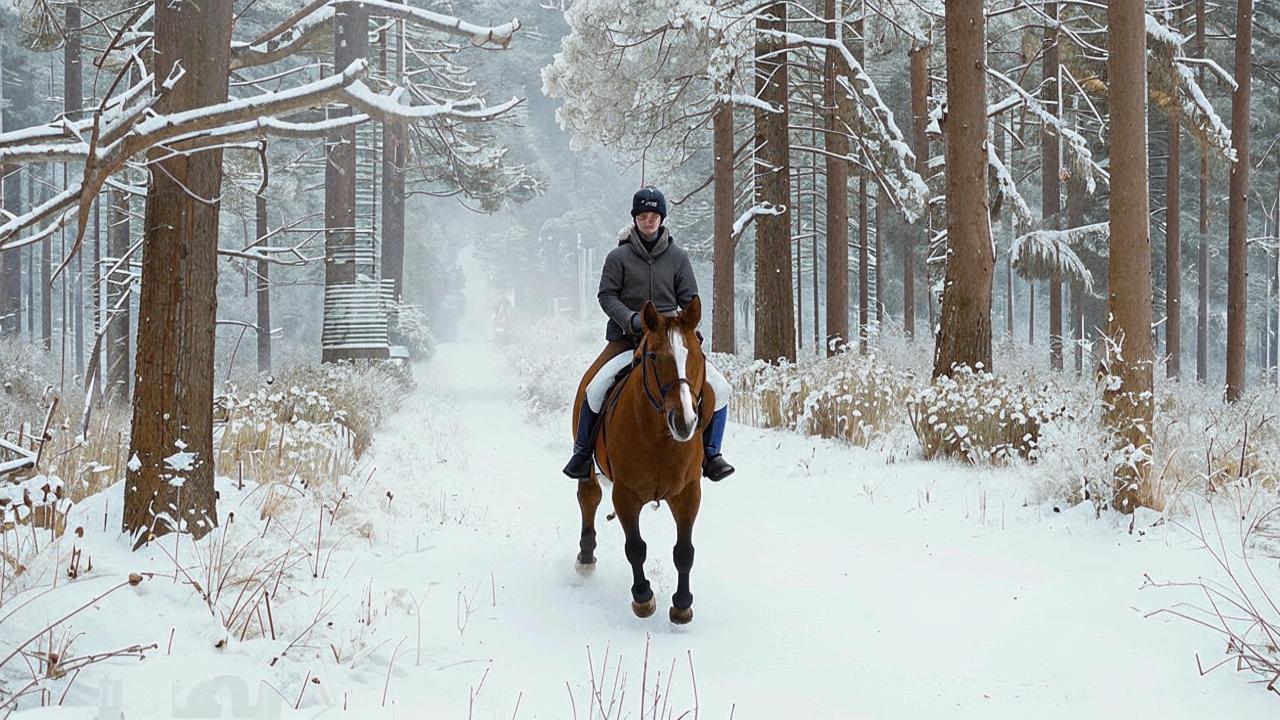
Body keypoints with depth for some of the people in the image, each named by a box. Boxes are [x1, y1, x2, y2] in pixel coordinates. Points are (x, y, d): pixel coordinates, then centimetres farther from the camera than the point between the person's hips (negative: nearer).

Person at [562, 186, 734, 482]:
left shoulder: (677, 257, 8)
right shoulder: (619, 256, 2)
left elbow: (689, 300, 7)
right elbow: (607, 295, 0)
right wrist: (631, 319, -17)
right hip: (627, 341, -2)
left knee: (719, 388, -10)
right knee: (596, 389, -25)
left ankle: (710, 453, 5)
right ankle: (582, 452, -4)